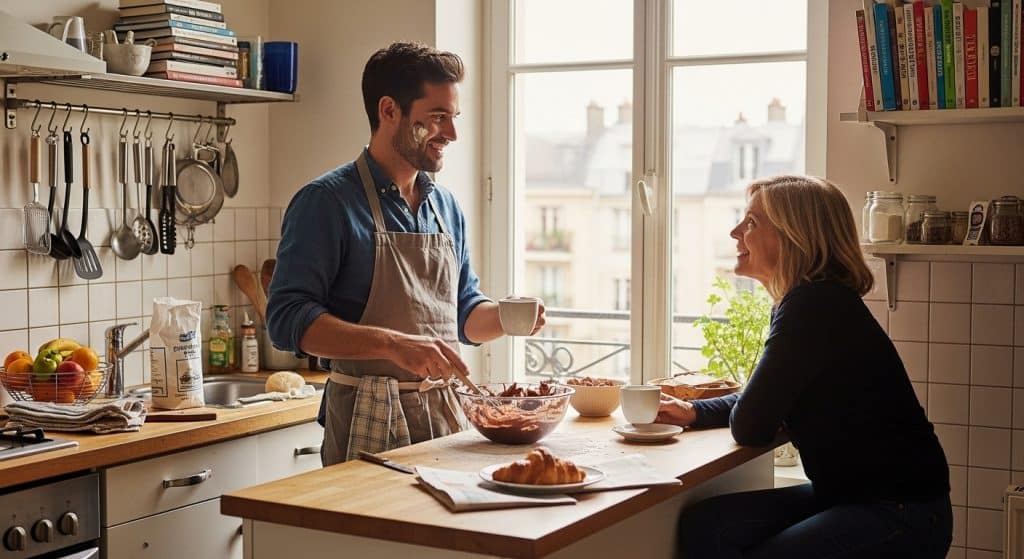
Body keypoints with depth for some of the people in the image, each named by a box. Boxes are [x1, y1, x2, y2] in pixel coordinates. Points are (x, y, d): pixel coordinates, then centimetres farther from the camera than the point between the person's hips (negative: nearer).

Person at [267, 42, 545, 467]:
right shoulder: (326, 202, -9)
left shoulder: (447, 208, 13)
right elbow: (288, 319, -17)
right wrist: (394, 345, -27)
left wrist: (505, 317, -1)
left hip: (447, 416, 6)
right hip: (369, 426, -6)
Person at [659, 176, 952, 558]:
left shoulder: (815, 306, -21)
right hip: (850, 494, 9)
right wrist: (694, 412, 7)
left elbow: (751, 428, -19)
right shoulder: (816, 299, 9)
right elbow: (762, 404, 22)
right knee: (703, 524, -6)